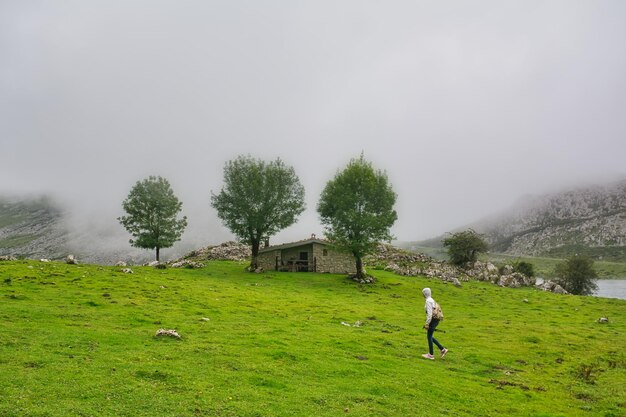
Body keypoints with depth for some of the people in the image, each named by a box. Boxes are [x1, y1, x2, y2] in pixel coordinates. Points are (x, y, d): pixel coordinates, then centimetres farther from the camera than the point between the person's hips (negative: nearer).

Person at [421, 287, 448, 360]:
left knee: (429, 336, 1)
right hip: (435, 319, 9)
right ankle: (442, 349, 14)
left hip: (432, 320, -9)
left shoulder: (428, 301, -16)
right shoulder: (431, 300, 15)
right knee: (429, 336, 16)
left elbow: (430, 313, -21)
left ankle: (431, 355, 9)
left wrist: (427, 324, -19)